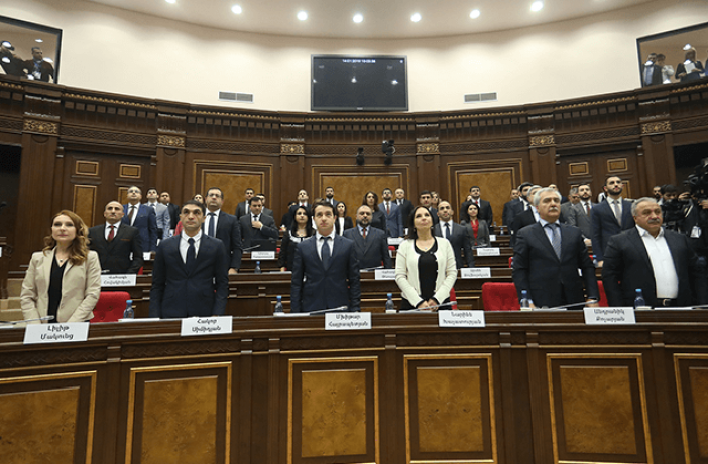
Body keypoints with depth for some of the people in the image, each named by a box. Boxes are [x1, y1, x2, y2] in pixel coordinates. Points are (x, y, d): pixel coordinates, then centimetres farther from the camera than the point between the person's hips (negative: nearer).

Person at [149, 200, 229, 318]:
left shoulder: (216, 246, 1)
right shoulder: (165, 246, 6)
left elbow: (222, 283, 0)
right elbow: (157, 285, 7)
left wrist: (217, 314, -9)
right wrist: (155, 317, -1)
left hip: (204, 313, -1)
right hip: (171, 313, 1)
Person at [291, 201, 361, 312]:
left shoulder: (348, 245, 3)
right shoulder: (303, 247, 4)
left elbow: (354, 281, 4)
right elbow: (296, 283, 4)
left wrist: (355, 308, -1)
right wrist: (295, 312, -1)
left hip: (340, 308, 0)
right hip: (310, 308, 0)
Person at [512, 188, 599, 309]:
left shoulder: (575, 232, 13)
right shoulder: (525, 234, 1)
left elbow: (587, 267, 13)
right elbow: (518, 271, -3)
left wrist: (592, 298, 3)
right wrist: (527, 303, -10)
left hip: (574, 303, 4)